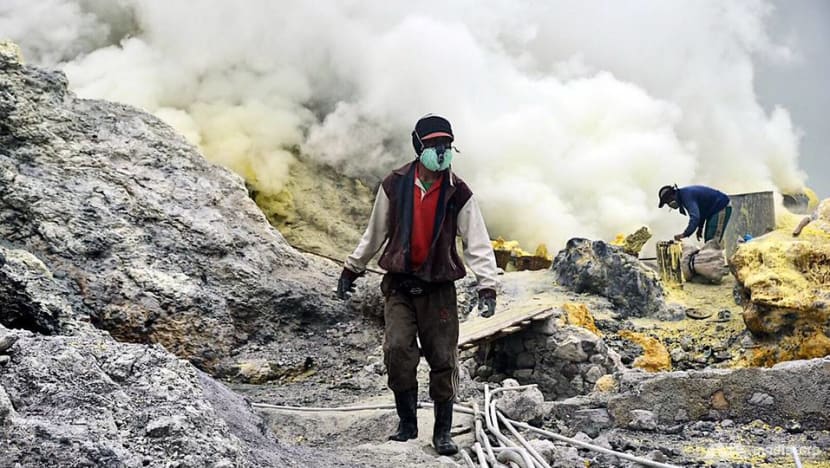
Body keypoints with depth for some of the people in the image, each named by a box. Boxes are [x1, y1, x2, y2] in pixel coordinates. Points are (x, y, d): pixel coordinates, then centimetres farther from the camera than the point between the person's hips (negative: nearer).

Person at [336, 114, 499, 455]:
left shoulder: (458, 193, -5)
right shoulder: (395, 185, -2)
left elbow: (478, 243, -6)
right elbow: (374, 233, 10)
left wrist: (487, 286, -17)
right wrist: (352, 269, 15)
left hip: (439, 289, 0)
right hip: (399, 285, 0)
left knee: (444, 360, 0)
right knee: (397, 349, -15)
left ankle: (443, 431, 16)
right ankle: (407, 423, 3)